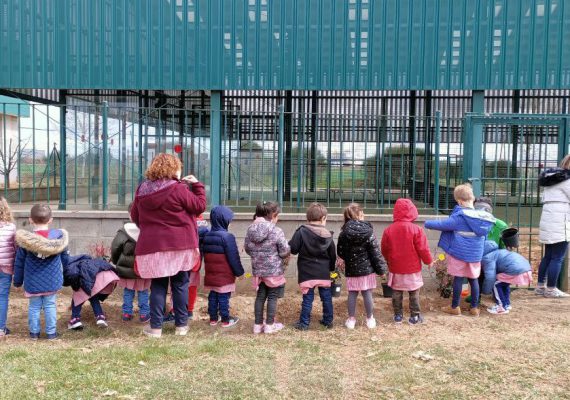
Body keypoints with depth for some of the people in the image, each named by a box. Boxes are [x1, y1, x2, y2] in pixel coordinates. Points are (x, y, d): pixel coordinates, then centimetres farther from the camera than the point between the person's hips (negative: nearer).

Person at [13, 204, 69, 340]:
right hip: (52, 281, 0)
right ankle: (51, 332, 18)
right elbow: (65, 258, 0)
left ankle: (34, 332, 25)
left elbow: (19, 263, -2)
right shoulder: (59, 236, -12)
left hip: (32, 282, 0)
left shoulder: (25, 239, -12)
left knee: (34, 306, 15)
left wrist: (17, 280, 11)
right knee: (50, 306, 12)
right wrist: (62, 273, 19)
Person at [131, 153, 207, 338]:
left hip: (152, 246, 3)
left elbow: (135, 216, 14)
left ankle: (155, 326, 12)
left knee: (158, 285, 11)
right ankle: (181, 325, 16)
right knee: (180, 284, 9)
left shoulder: (142, 190, 4)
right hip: (179, 245, -3)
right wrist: (197, 185, 6)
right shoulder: (178, 189, -13)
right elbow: (200, 205, -6)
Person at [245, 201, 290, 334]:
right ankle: (269, 325, 19)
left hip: (258, 270, 5)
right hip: (274, 270, -5)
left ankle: (258, 324, 23)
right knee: (272, 297, 9)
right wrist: (286, 256, 7)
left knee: (260, 296, 16)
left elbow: (247, 249, 7)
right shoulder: (277, 231, -19)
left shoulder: (250, 229, -2)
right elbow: (285, 251, -16)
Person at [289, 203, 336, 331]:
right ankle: (328, 320, 26)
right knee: (326, 297, 15)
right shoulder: (328, 235, 0)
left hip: (307, 273, -2)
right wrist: (331, 268, 23)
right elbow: (333, 255, 7)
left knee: (308, 298, 4)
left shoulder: (301, 231, -11)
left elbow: (292, 248, -13)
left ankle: (304, 323, 11)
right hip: (324, 273, 3)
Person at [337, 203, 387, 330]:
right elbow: (376, 252, -9)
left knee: (352, 294, 9)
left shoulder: (343, 233, -3)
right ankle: (370, 319, 20)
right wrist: (381, 269, -1)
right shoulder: (368, 231, -10)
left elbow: (340, 252, 3)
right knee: (367, 294, 7)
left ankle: (351, 319, 16)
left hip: (351, 269, 2)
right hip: (367, 268, -2)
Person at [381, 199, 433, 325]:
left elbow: (384, 249, 3)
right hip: (413, 268, -2)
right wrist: (429, 261, 6)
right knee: (414, 293, 10)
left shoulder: (388, 230, -6)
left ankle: (398, 315, 20)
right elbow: (423, 249, -11)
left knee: (396, 293, 13)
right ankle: (415, 316, 16)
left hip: (395, 268, 2)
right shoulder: (416, 229, -15)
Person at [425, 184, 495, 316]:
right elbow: (483, 237, 13)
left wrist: (428, 223, 0)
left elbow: (443, 224, -15)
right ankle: (474, 308, 22)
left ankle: (455, 307, 16)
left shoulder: (460, 216, -17)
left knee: (458, 279, 5)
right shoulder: (482, 216, 3)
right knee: (473, 279, 14)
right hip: (475, 254, 5)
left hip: (460, 253, -5)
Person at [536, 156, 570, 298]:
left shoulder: (550, 178, 20)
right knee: (558, 258, -4)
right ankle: (551, 289, 0)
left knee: (548, 256, 13)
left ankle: (540, 286, 16)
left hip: (548, 222, 9)